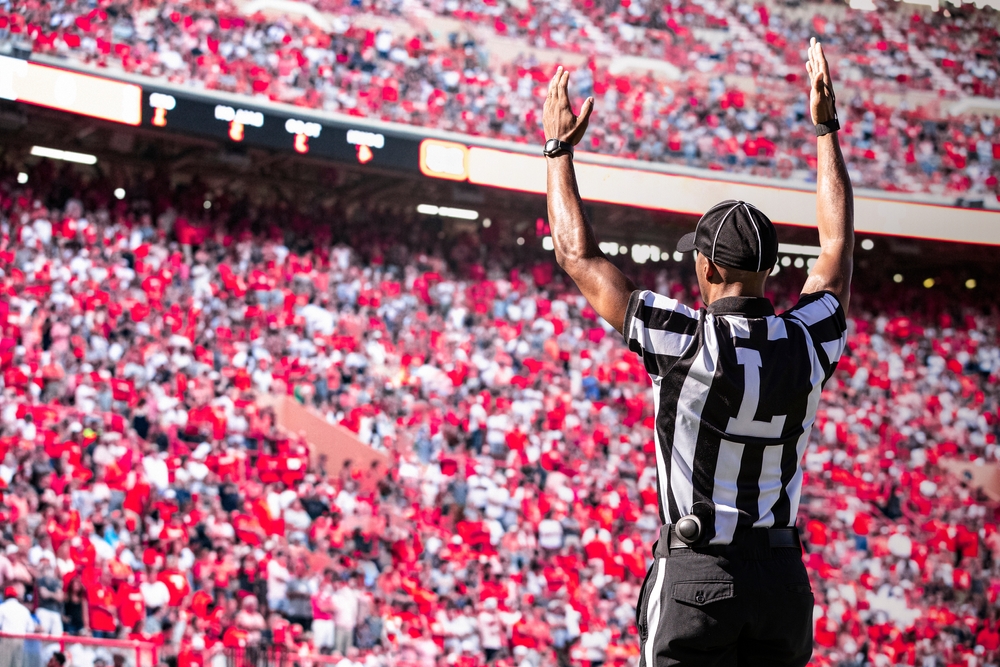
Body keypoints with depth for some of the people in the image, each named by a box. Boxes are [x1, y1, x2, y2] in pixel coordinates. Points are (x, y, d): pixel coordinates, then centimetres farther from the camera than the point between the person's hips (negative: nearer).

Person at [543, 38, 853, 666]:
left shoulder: (688, 341, -13)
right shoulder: (808, 343, -1)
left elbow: (579, 257, -3)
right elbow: (839, 241, 18)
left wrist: (559, 150, 9)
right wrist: (827, 127, 28)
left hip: (696, 575, -5)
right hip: (784, 575, 5)